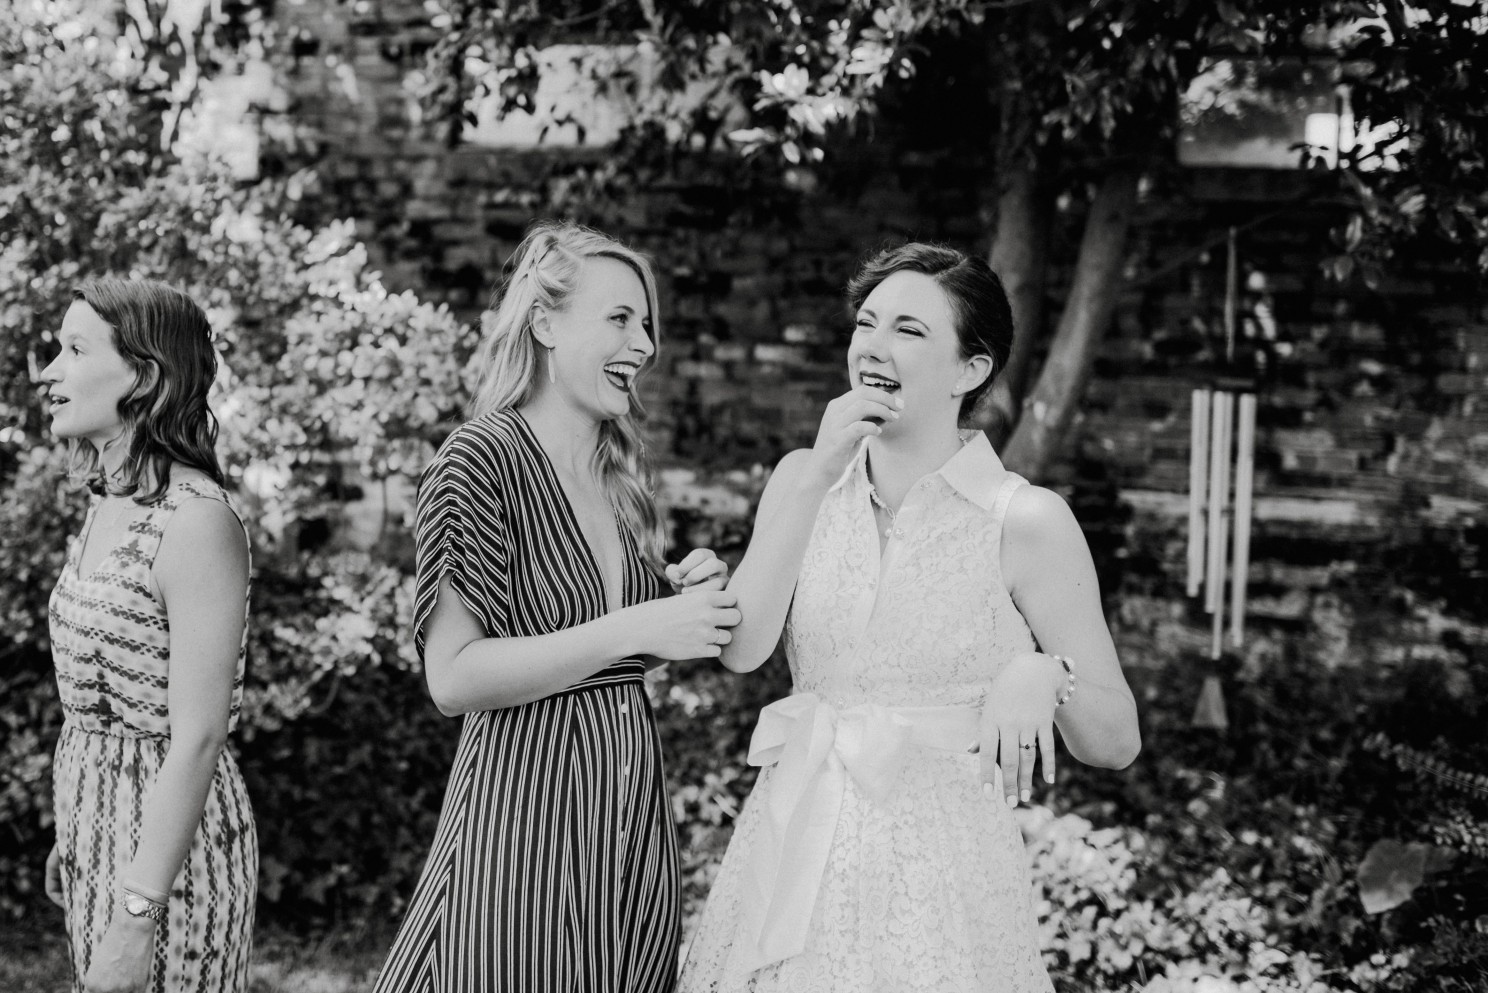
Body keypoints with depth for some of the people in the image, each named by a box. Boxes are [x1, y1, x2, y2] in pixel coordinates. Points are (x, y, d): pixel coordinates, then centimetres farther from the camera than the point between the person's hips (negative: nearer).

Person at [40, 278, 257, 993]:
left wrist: (137, 918, -24)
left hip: (168, 840, -8)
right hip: (97, 823, 8)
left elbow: (198, 736, -23)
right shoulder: (110, 505, 7)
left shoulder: (195, 520, -20)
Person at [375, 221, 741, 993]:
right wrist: (633, 629, -20)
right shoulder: (481, 459, -11)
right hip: (525, 810, -7)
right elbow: (453, 677, -18)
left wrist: (681, 594, 3)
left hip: (633, 813, 7)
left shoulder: (619, 472, 12)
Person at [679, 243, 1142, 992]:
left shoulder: (1026, 521, -8)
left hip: (938, 873, -3)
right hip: (794, 859, 3)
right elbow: (741, 648, -11)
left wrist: (1045, 677, -25)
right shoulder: (806, 480, 4)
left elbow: (1116, 742, -5)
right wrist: (817, 478, -16)